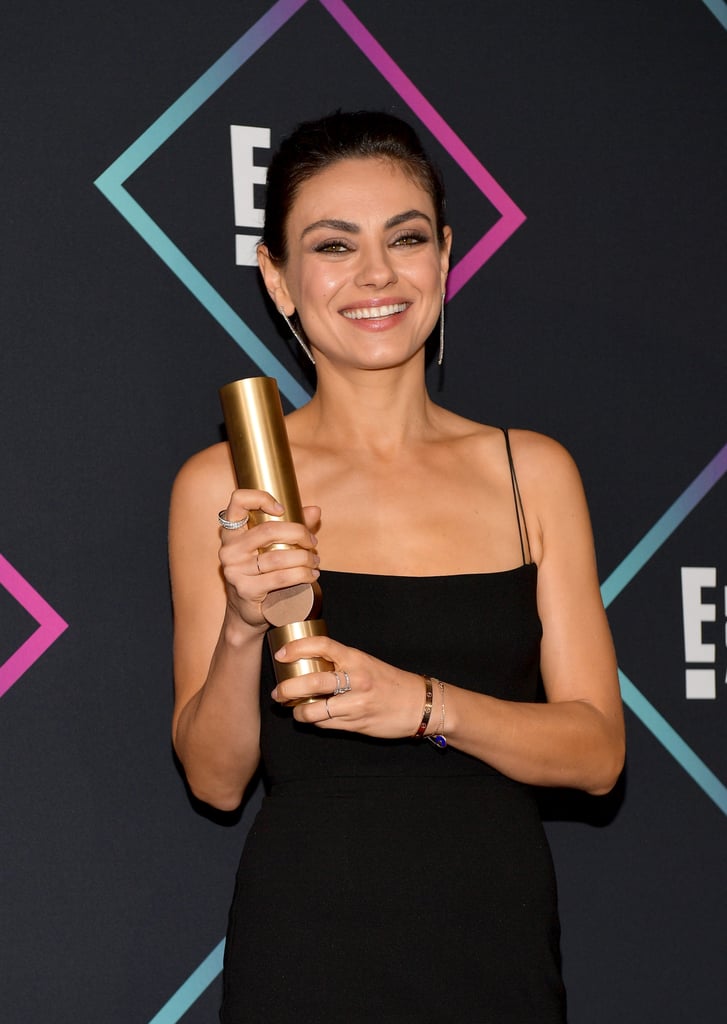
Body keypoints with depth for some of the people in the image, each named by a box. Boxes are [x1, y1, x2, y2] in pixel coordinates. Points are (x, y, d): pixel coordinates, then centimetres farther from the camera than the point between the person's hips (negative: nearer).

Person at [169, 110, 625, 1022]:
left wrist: (427, 706, -16)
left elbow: (597, 751, -1)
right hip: (306, 948, -2)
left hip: (499, 947, 2)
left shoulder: (533, 471, 1)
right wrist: (242, 631, -18)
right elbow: (214, 777, -1)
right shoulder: (222, 486, -3)